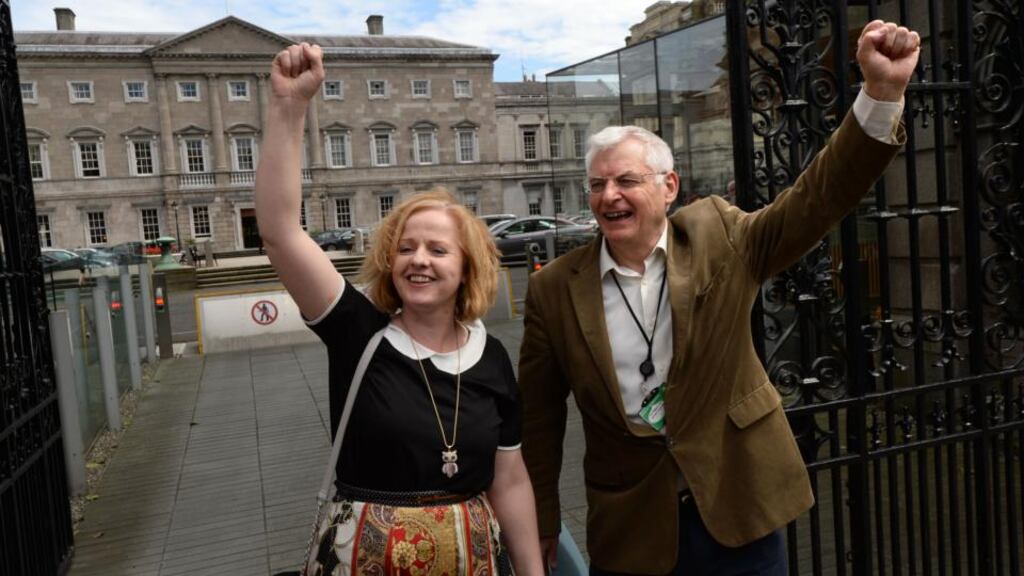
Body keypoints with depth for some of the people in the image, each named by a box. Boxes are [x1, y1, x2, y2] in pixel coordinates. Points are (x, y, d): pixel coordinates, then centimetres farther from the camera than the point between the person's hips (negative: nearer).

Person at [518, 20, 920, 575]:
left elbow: (819, 196, -12)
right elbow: (538, 417, 0)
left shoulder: (720, 237, -5)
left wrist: (882, 91, -26)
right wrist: (540, 523, 7)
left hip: (739, 508, 1)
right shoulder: (554, 289, -7)